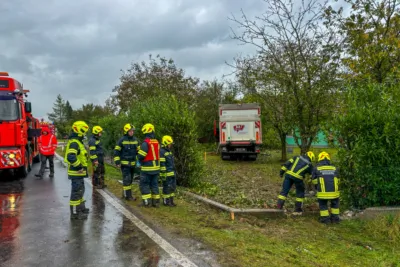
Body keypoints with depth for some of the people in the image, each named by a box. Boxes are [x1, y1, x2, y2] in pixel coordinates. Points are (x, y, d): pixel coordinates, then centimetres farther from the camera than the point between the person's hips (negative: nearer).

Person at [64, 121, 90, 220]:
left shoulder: (77, 142, 14)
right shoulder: (74, 143, -20)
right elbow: (71, 157, -33)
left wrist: (82, 167, 19)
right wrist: (80, 166, -25)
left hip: (79, 172, 11)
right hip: (76, 172, -11)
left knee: (80, 190, 22)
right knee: (76, 192, -3)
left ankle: (81, 207, 36)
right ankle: (75, 213, 6)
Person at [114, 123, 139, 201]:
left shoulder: (135, 140, 9)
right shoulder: (122, 140, -8)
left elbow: (138, 151, 18)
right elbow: (116, 151, -7)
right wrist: (117, 162, -12)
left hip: (132, 163, 6)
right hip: (124, 164, -6)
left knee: (130, 180, 12)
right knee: (127, 179, -8)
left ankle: (126, 193, 25)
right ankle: (128, 195, -2)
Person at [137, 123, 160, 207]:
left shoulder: (146, 143, -17)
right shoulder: (156, 142, 5)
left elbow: (140, 156, -17)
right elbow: (157, 154, 9)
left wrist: (141, 162, 5)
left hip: (147, 168, -7)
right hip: (156, 167, 7)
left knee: (144, 184, 5)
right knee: (154, 184, 14)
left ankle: (146, 201, 4)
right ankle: (156, 201, 16)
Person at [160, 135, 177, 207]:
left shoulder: (169, 151, 15)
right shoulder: (161, 152, -14)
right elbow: (162, 164, -18)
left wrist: (174, 172, 21)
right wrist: (163, 174, -20)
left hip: (172, 173, 9)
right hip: (166, 174, -9)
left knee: (173, 187, 11)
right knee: (167, 187, -1)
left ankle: (171, 200, 20)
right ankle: (165, 201, 9)